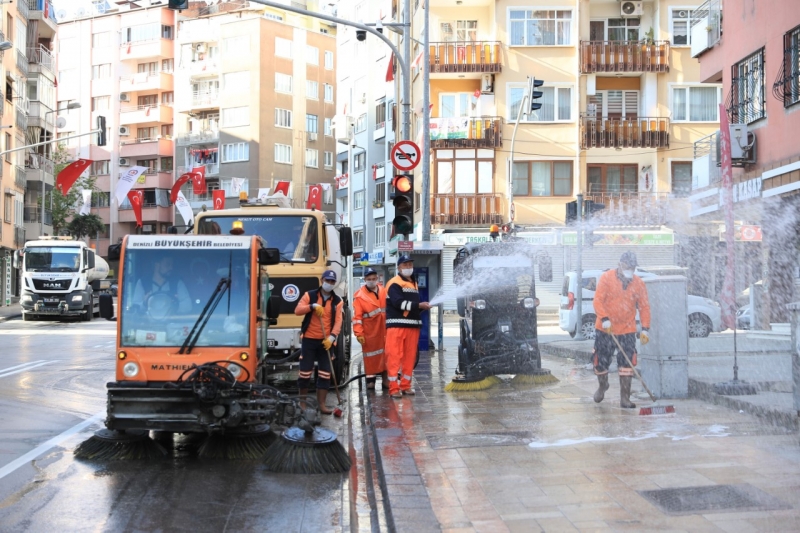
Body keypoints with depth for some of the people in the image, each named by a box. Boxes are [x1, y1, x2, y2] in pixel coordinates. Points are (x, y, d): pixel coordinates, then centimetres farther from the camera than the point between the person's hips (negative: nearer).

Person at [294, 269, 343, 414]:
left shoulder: (337, 301, 4)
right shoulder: (310, 295, 0)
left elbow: (338, 321, -3)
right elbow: (297, 310, -11)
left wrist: (332, 337, -18)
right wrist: (312, 306, -26)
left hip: (326, 341, 2)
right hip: (309, 339, -2)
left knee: (325, 373, 1)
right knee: (305, 372, 1)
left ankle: (321, 404, 7)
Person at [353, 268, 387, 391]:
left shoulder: (383, 291, 6)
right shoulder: (359, 295, -8)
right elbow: (357, 316, -11)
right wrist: (359, 333, -15)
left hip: (384, 329, 4)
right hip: (369, 331, -4)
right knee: (371, 353, 3)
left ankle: (385, 378, 17)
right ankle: (370, 379, 13)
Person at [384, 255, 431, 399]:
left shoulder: (414, 284, 21)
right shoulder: (394, 283, -5)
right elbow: (399, 303, -18)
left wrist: (423, 307, 2)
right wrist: (419, 305, -21)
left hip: (413, 325, 8)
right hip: (397, 325, -7)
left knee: (410, 357, 8)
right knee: (394, 356, -8)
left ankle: (406, 385, 17)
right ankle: (394, 388, -6)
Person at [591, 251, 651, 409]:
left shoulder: (639, 284, 0)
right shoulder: (606, 278, -7)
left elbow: (644, 307, 3)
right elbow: (598, 300, -13)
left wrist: (645, 329, -5)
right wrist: (604, 319, -26)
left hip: (627, 330, 1)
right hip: (605, 329, -1)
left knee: (627, 363, -7)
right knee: (601, 361, 6)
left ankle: (625, 398, -1)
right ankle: (603, 385, 36)